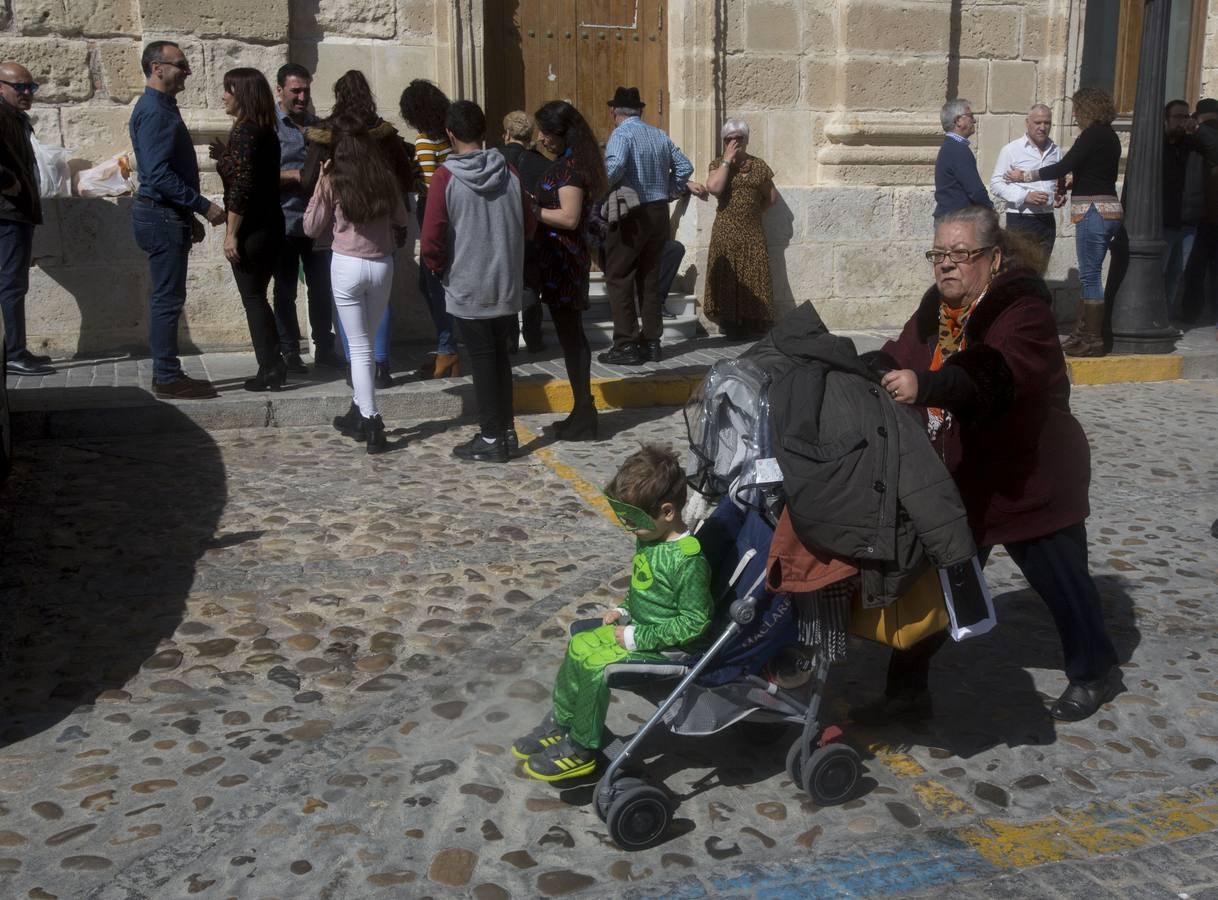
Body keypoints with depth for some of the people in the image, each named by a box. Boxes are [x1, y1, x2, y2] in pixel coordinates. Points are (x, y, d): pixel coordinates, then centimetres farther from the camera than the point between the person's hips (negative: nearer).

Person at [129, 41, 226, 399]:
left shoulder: (163, 108, 17)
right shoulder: (153, 112, -15)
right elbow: (158, 174, -23)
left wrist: (190, 216, 20)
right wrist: (203, 206, -20)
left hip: (169, 215, 10)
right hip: (162, 216, -10)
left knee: (167, 298, 12)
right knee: (168, 298, -6)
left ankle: (166, 373, 18)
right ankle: (167, 378, -1)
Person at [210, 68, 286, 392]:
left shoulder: (243, 131, -15)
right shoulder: (266, 131, 12)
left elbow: (241, 186, -20)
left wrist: (231, 233, -18)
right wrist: (225, 157, 14)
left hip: (251, 229, -9)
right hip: (270, 225, 9)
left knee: (252, 298, -1)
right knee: (258, 296, 15)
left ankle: (270, 371, 2)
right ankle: (274, 366, 19)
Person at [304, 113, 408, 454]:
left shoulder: (332, 181, -7)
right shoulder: (386, 176, 0)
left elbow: (312, 228, 3)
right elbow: (400, 219, 13)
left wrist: (319, 183, 4)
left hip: (347, 265, -3)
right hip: (382, 264, 3)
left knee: (359, 347, 1)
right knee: (365, 341, 18)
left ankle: (371, 422, -4)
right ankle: (359, 413, 26)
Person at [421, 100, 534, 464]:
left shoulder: (446, 177, -12)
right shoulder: (508, 172, 0)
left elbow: (431, 239, -14)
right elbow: (528, 226, 7)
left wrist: (438, 267, 3)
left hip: (467, 288, -4)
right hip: (507, 286, 4)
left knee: (482, 361, 4)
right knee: (500, 356, 17)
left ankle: (492, 439, 10)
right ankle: (506, 428, 24)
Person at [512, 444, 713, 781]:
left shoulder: (688, 560, -28)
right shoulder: (650, 537, 1)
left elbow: (694, 622, -26)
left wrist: (638, 637, -23)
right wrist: (624, 610, 3)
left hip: (666, 646, -10)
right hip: (638, 628, 10)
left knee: (595, 666, -18)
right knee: (579, 646, 5)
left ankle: (580, 750, 0)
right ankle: (559, 724, 21)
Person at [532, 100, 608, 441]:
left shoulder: (569, 166, -16)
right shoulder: (569, 162, 14)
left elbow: (569, 217, -22)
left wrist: (531, 210, -13)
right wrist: (534, 204, 9)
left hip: (563, 260, -10)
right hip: (564, 259, 10)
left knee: (569, 335, -5)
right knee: (572, 334, 14)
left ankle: (584, 415, 1)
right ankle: (583, 412, 22)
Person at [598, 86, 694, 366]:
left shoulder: (621, 135, -10)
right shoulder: (660, 135, 11)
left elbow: (614, 166, -28)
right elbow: (684, 166, 12)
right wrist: (668, 192, 16)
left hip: (631, 216, -7)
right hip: (659, 213, 7)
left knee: (619, 279, -1)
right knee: (649, 279, 13)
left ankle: (626, 345, -4)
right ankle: (651, 342, 16)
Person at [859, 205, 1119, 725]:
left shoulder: (1024, 309, -22)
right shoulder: (936, 308, 4)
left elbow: (994, 376, -39)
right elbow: (901, 359, -2)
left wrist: (925, 385, -54)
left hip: (1029, 481, -6)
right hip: (957, 482, 6)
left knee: (1059, 580, 12)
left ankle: (1095, 673, 38)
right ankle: (906, 691, 19)